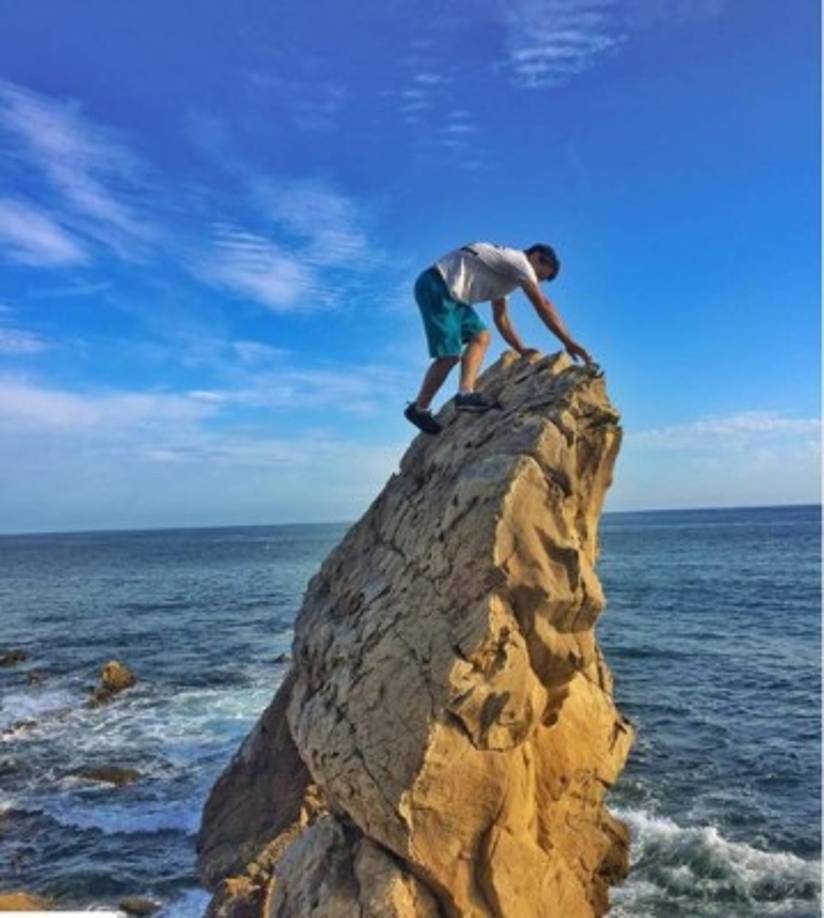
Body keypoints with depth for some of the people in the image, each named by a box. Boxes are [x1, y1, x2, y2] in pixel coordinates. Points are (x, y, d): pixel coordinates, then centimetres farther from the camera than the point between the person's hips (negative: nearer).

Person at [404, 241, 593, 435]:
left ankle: (465, 393, -11)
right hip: (436, 286, -10)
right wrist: (568, 342, -9)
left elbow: (501, 318, 24)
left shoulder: (507, 272, 24)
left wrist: (521, 349, 15)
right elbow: (543, 305, -10)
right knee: (450, 355, -13)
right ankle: (418, 409, -2)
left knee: (481, 336, 2)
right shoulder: (519, 261, -4)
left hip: (448, 292, 10)